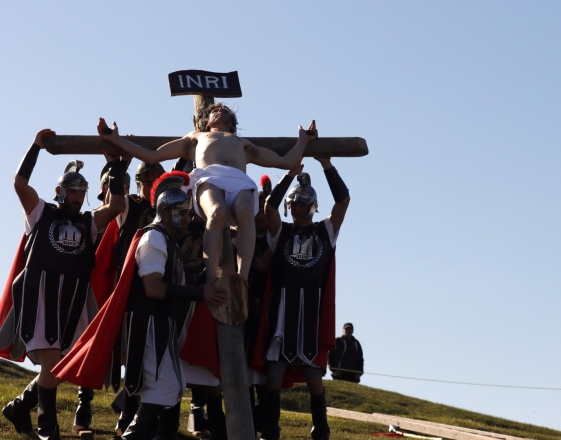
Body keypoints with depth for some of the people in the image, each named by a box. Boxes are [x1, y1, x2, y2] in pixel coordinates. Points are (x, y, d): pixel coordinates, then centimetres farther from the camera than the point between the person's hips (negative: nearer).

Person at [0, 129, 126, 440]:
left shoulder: (89, 222, 16)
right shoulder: (42, 213, 9)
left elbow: (116, 204, 5)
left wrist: (114, 163, 4)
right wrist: (37, 146, -2)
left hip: (73, 298, 5)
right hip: (40, 294, -4)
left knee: (57, 367, 6)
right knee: (50, 361, -14)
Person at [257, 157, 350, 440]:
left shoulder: (325, 231, 12)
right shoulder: (281, 232, 10)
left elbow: (343, 199, 1)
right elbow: (269, 206, -7)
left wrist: (326, 165, -4)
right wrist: (291, 173, -9)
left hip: (314, 309, 0)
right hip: (283, 308, 0)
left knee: (313, 376, 2)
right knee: (275, 373, -3)